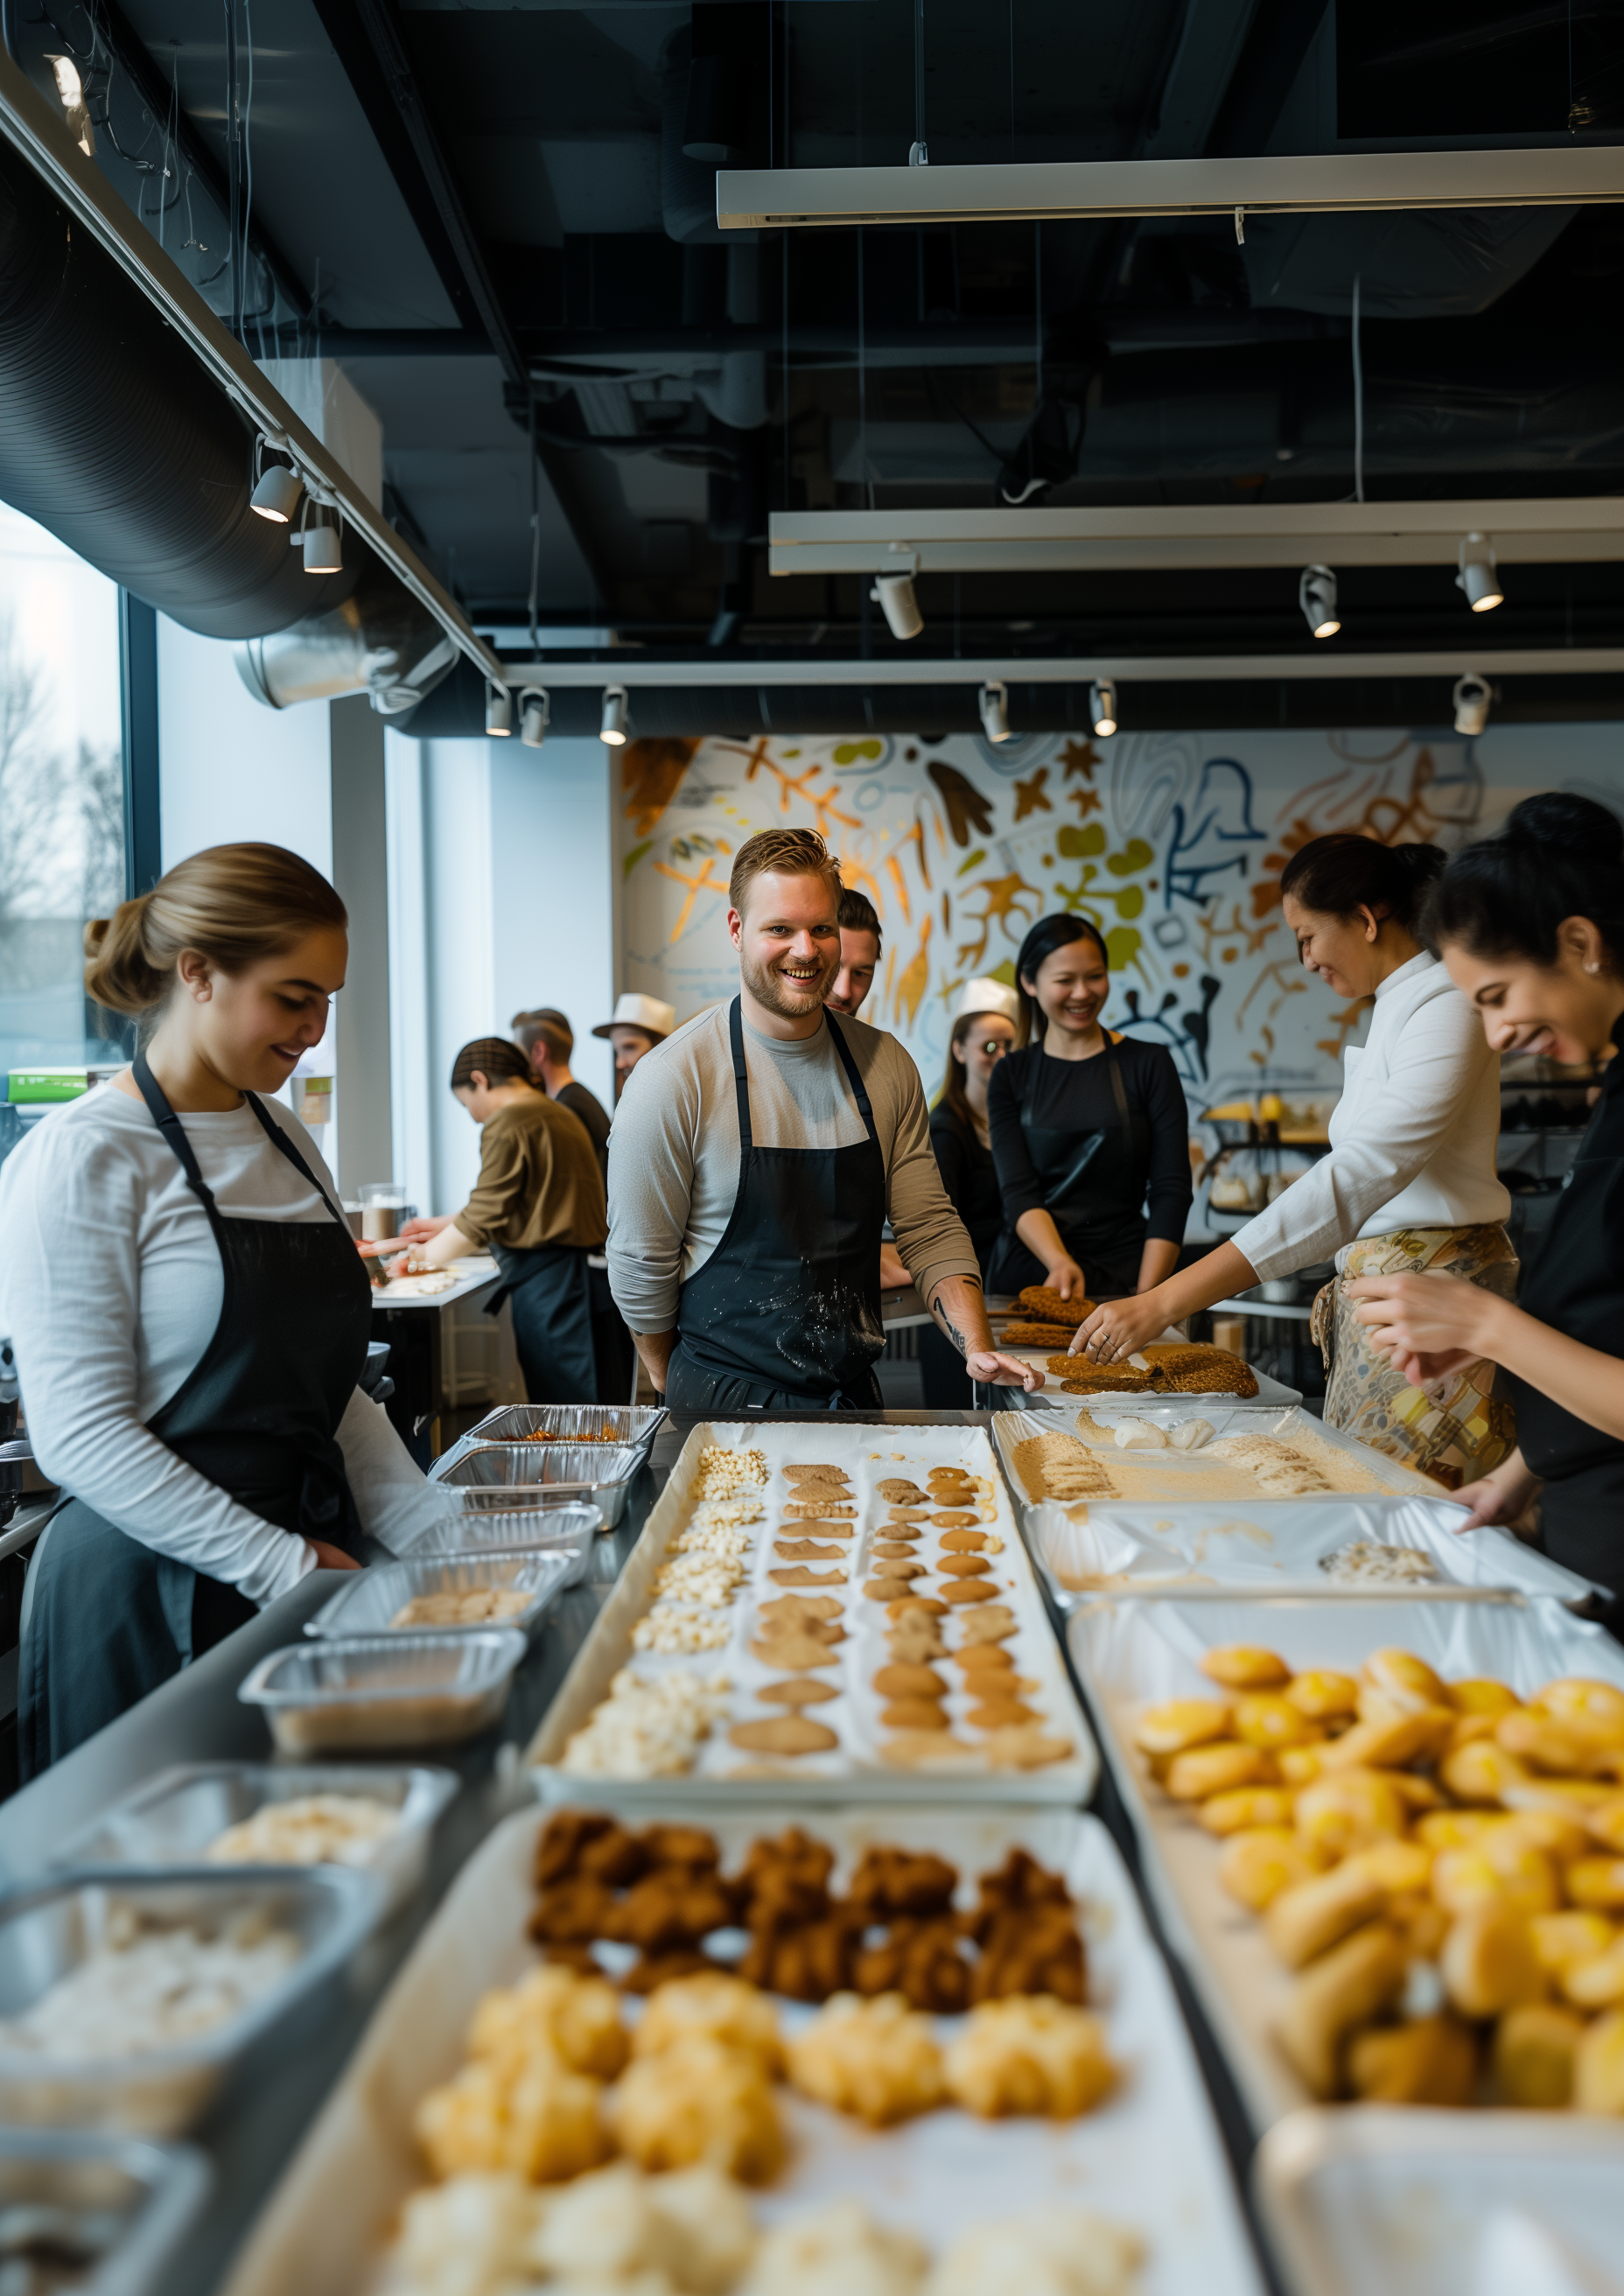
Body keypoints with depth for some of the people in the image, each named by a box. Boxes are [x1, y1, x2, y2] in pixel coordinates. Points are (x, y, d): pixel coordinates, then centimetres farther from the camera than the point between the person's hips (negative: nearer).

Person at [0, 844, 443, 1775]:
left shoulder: (287, 1139, 11)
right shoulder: (86, 1158, -12)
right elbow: (81, 1436, -17)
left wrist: (440, 1540, 4)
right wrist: (283, 1565, -19)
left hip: (313, 1566, 7)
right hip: (153, 1596, -7)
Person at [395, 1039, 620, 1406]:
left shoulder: (506, 1125, -11)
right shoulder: (557, 1114, 18)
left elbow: (485, 1217, -10)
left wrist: (425, 1256, 5)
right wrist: (443, 1224, 33)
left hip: (547, 1278, -9)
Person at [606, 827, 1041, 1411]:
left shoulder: (886, 1066, -1)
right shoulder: (674, 1078, -16)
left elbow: (930, 1229, 2)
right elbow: (640, 1267, -10)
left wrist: (975, 1347, -11)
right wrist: (679, 1389, 0)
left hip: (856, 1398, 4)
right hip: (723, 1407, -4)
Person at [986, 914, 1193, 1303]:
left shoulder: (1149, 1064, 7)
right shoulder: (1011, 1075, 10)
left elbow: (1171, 1191, 1)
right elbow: (1018, 1192, -1)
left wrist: (1145, 1296, -11)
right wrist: (1060, 1263, -20)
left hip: (1123, 1277, 0)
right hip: (1026, 1276, 0)